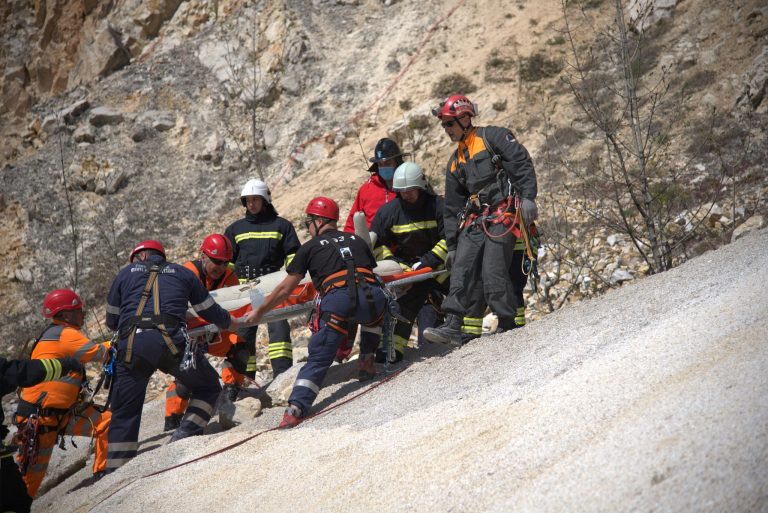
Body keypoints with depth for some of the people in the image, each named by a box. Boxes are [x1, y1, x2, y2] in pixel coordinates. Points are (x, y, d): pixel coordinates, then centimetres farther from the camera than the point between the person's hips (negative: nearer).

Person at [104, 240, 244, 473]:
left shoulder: (126, 273, 25)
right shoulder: (183, 273, 24)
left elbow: (111, 320, 26)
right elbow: (212, 313, 27)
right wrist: (239, 325, 45)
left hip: (131, 345, 2)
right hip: (171, 341, -1)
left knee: (124, 413, 12)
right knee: (208, 388, 19)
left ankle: (115, 474, 9)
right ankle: (186, 433, 1)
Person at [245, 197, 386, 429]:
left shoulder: (310, 248, 19)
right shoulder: (357, 240, 29)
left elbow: (285, 289, 20)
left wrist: (259, 311, 30)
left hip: (335, 299, -3)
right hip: (371, 294, 3)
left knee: (319, 358, 2)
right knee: (374, 315, 38)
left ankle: (295, 409, -10)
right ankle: (366, 362, 26)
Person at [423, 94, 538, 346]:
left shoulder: (492, 137, 3)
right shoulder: (455, 162, 23)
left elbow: (522, 163, -8)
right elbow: (453, 207, 23)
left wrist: (527, 198, -19)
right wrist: (451, 245, 19)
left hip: (505, 213, -7)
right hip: (475, 219, 7)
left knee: (493, 271, -15)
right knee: (463, 270, -7)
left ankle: (510, 324, -5)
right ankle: (457, 326, -11)